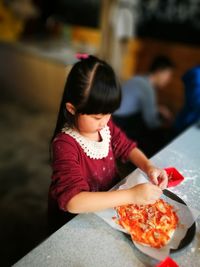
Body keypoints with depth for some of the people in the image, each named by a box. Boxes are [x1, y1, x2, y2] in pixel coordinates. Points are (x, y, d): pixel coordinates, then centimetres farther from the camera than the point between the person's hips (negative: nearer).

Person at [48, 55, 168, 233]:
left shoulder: (106, 125, -10)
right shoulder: (65, 145, -29)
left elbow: (127, 147, 6)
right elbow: (73, 201, -36)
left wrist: (148, 167, -13)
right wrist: (131, 195, -39)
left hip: (110, 203, 6)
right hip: (75, 220, -6)